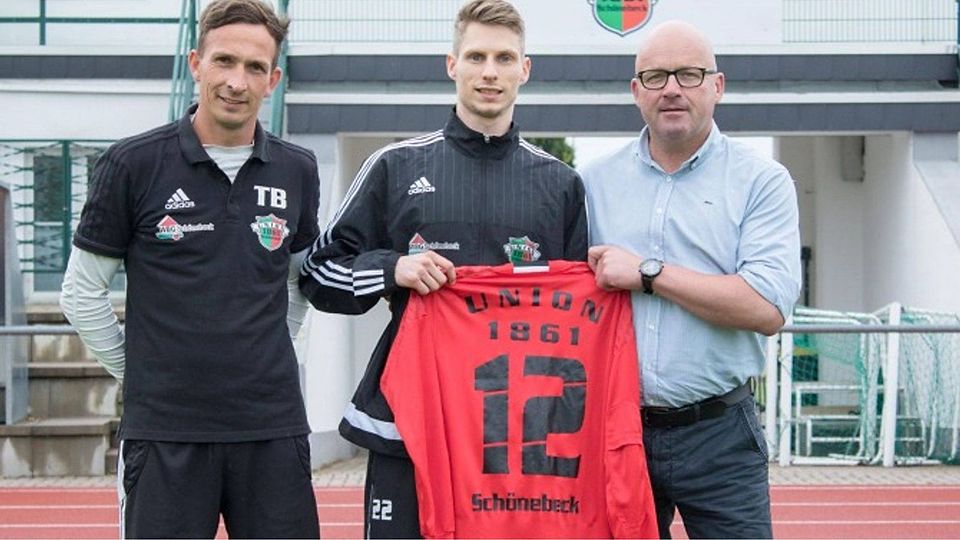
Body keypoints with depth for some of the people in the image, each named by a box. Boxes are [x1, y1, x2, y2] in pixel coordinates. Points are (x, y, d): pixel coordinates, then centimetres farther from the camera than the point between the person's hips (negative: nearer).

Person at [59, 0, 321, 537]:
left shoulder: (298, 170, 5)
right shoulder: (133, 164, -5)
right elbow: (83, 293, 2)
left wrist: (266, 361, 12)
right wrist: (141, 373, 3)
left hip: (273, 427, 3)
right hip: (167, 429, -2)